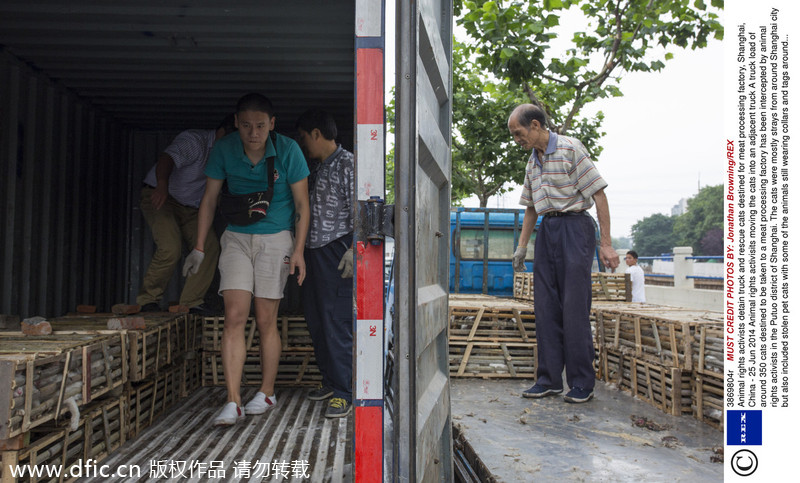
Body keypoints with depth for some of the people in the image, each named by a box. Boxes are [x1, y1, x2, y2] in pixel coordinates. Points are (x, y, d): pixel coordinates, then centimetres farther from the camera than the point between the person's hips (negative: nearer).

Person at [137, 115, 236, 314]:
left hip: (189, 208, 8)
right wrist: (162, 185, -60)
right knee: (170, 248, -27)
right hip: (160, 198, -8)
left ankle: (192, 302, -1)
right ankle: (148, 300, -8)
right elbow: (167, 158, -39)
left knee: (210, 246, -10)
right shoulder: (195, 140, -20)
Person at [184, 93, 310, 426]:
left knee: (266, 321, 2)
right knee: (234, 316, -9)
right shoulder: (224, 150, -4)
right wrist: (199, 248, 4)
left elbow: (302, 204, -3)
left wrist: (298, 250, -8)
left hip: (276, 239, -2)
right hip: (236, 238, 2)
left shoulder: (288, 151, -10)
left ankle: (267, 394, 20)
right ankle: (233, 402, -6)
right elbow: (210, 199, 5)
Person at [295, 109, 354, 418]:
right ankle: (330, 381, 23)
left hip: (336, 251, -9)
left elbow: (358, 211, -12)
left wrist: (353, 250, -18)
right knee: (316, 320, 11)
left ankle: (344, 393, -3)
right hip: (314, 251, 9)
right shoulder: (316, 167, 20)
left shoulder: (347, 164, -6)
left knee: (336, 323, -9)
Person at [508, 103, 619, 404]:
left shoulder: (570, 148, -7)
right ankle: (549, 380, 12)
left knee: (574, 307, -6)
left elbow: (598, 194, -10)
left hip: (574, 225, -7)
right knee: (546, 308, 5)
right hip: (546, 230, 7)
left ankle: (582, 384, 4)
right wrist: (521, 247, 17)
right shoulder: (532, 162, 15)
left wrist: (606, 244, -15)